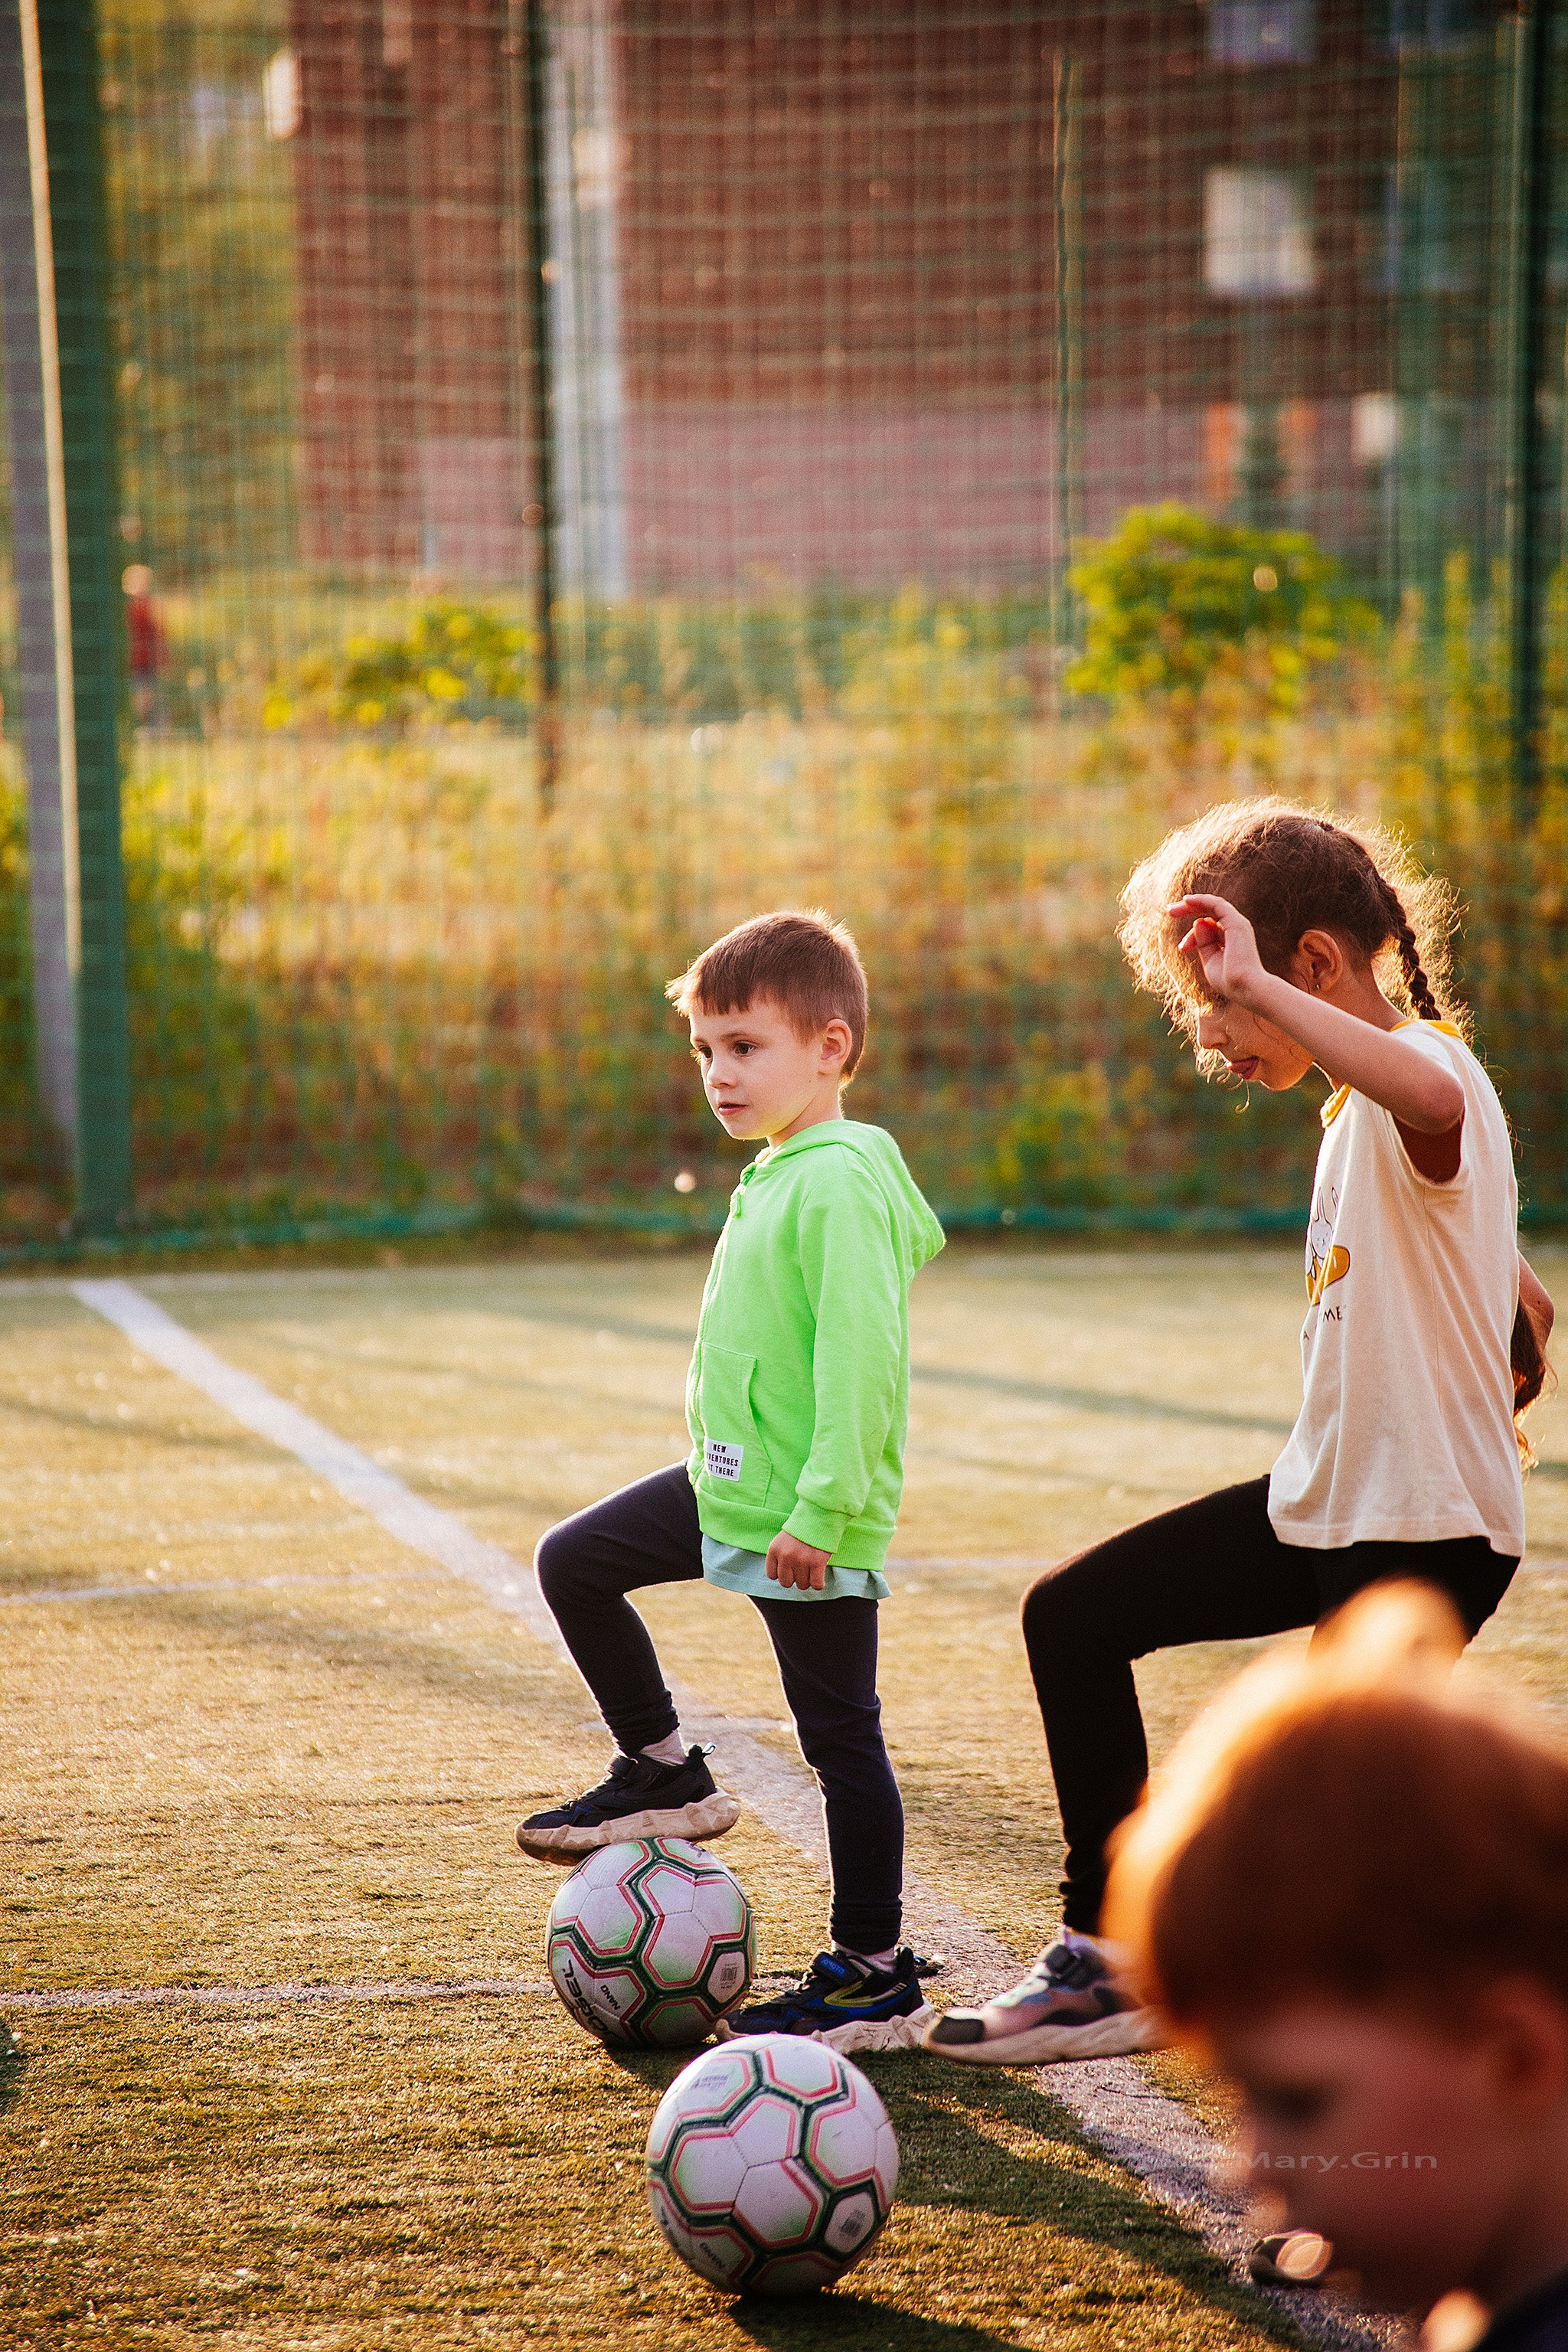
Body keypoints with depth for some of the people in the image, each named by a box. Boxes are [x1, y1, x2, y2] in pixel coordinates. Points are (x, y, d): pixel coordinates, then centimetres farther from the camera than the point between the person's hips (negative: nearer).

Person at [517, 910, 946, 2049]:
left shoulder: (842, 1183, -20)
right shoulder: (777, 1174, 11)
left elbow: (861, 1356, -26)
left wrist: (821, 1508, -27)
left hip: (812, 1522, -10)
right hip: (729, 1486, 10)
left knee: (842, 1736, 0)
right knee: (575, 1562, 14)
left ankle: (876, 1974, 10)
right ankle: (668, 1775, 25)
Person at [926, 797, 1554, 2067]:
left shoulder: (1428, 1074, -19)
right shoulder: (1363, 1101, 11)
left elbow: (1430, 1094, -48)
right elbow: (1516, 1294, 21)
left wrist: (1255, 983, -45)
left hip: (1429, 1531, -10)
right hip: (1325, 1499, 10)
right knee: (1075, 1615, 11)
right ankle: (1105, 1958, 19)